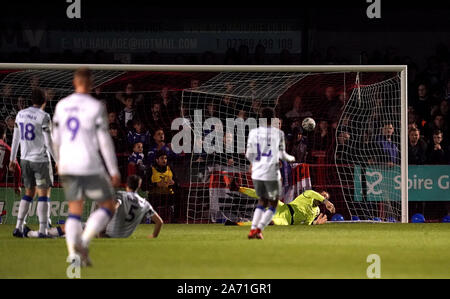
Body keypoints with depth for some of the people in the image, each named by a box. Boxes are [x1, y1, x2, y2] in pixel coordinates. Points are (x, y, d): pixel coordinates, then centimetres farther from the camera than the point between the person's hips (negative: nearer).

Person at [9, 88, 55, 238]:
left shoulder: (20, 114, 6)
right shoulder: (43, 116, -12)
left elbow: (16, 138, 12)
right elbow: (48, 142, -14)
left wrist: (12, 159, 19)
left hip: (25, 159, 6)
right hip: (41, 159, -6)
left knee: (29, 193, 16)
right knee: (44, 194, -2)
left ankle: (18, 227, 8)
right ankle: (43, 230, -8)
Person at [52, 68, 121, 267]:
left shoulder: (61, 106, 6)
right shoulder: (95, 107, -10)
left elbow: (56, 138, 14)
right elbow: (104, 141, -11)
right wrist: (114, 171, -6)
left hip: (67, 166, 5)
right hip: (90, 166, -5)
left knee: (75, 211, 12)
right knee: (108, 207, 7)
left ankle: (73, 253, -5)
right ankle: (84, 242, -13)